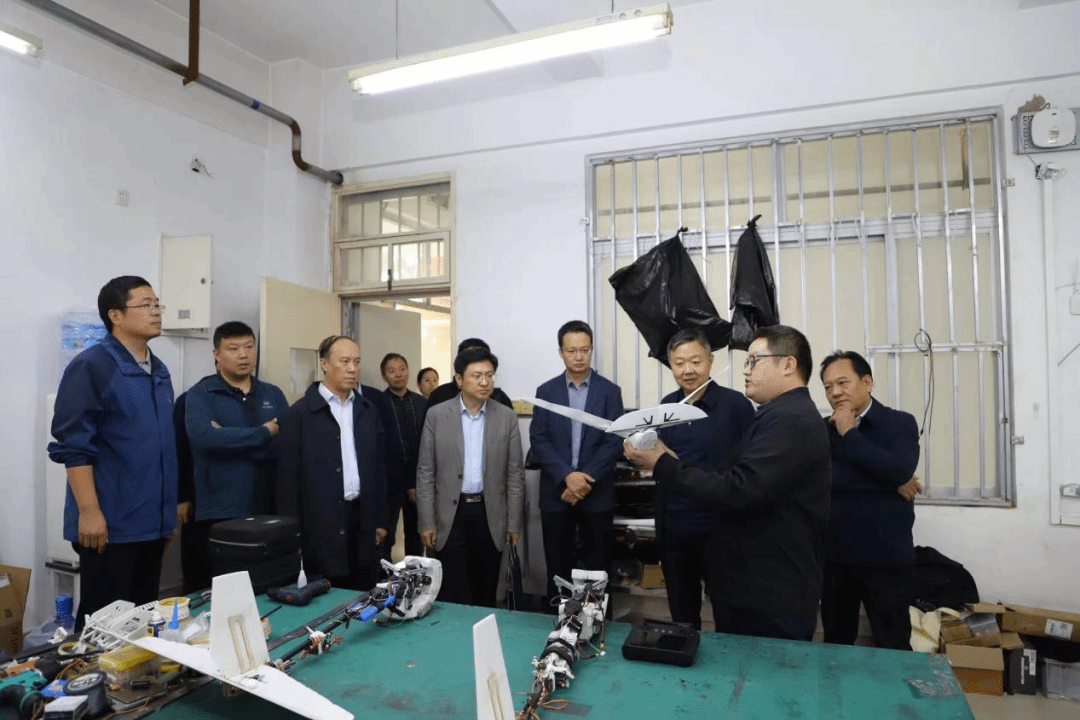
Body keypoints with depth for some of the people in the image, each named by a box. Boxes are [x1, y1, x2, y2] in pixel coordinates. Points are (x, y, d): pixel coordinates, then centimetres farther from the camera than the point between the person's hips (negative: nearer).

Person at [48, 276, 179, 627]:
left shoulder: (159, 370, 12)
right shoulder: (91, 366, -11)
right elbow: (74, 446, -16)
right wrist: (89, 512, -19)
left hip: (151, 522, 7)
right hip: (110, 523, -7)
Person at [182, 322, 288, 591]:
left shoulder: (273, 395, 11)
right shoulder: (200, 394, 0)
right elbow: (204, 436, -20)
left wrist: (230, 438, -11)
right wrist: (265, 433, -12)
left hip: (269, 513, 3)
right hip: (219, 514, -3)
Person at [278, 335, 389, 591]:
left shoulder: (367, 410, 9)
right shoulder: (300, 413, -6)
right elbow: (288, 475, -6)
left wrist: (380, 519, 10)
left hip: (362, 518, 4)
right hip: (320, 522, -4)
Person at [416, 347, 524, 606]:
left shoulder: (507, 417, 0)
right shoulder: (437, 415, -2)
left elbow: (515, 473, 3)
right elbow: (425, 472, 0)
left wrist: (514, 523, 1)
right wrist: (427, 522, -4)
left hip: (490, 514, 1)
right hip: (450, 514, -1)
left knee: (486, 593, 11)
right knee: (454, 596, 3)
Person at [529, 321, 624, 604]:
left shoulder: (610, 391, 2)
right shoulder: (546, 391, 4)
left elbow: (614, 442, -5)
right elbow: (538, 441, -3)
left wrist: (585, 480, -14)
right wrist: (567, 476, -16)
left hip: (597, 495, 0)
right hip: (556, 494, 1)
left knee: (596, 572, 6)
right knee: (557, 571, 8)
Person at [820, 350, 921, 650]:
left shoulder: (900, 423, -2)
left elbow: (899, 471, -19)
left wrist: (849, 434, -13)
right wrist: (886, 482, -15)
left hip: (884, 556, -3)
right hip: (834, 555, 3)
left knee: (893, 646, 8)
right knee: (835, 642, 15)